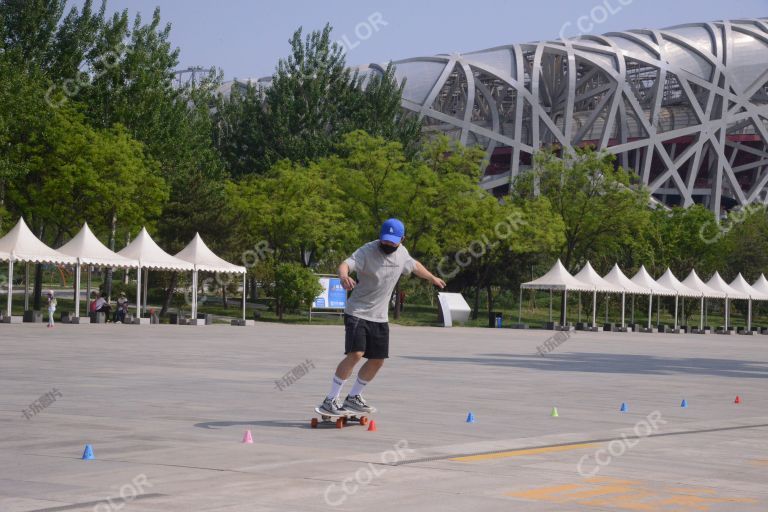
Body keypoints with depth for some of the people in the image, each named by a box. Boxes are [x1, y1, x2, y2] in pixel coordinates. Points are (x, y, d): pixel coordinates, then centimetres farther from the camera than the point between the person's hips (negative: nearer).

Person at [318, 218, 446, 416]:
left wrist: (433, 278, 42)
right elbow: (345, 264, -35)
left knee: (377, 360, 7)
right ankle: (330, 399, -12)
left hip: (380, 317, 7)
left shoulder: (402, 253, 4)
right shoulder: (367, 251, -17)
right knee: (356, 354, -20)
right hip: (357, 312, -7)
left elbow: (415, 266, 26)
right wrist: (344, 276, -58)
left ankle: (353, 397, 25)